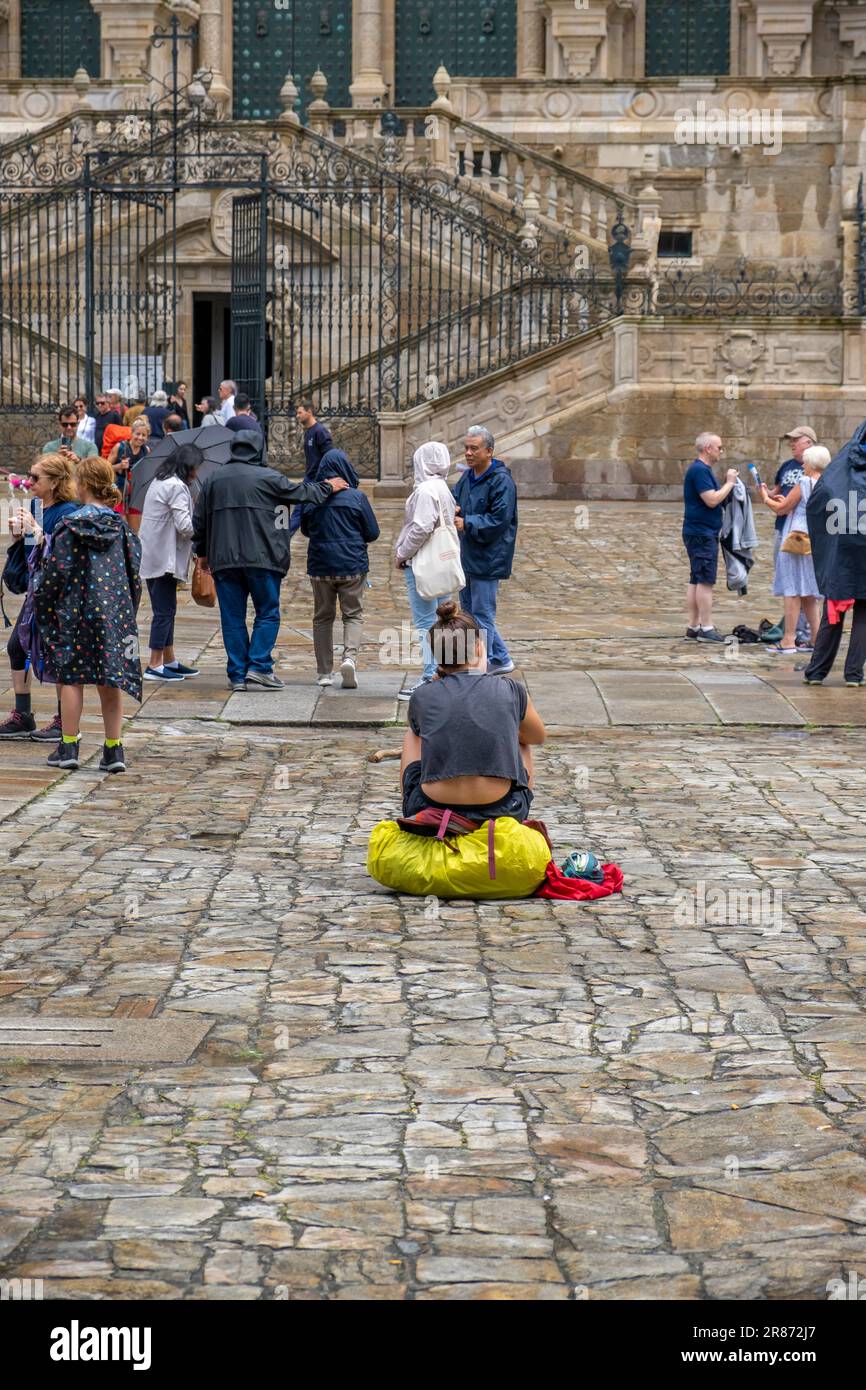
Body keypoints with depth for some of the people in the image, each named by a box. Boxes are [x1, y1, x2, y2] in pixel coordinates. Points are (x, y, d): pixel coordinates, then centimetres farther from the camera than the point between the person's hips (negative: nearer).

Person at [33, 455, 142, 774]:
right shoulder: (120, 526, 3)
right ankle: (113, 749, 5)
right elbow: (134, 569, 6)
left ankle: (68, 747, 8)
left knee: (71, 677, 6)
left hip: (75, 610, -3)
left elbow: (56, 572, -9)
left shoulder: (69, 526, -9)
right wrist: (128, 609, 15)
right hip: (115, 610, 3)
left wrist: (42, 604, 5)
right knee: (110, 679, 6)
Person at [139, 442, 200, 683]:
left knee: (166, 609, 15)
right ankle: (155, 665, -7)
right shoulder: (177, 487, -14)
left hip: (151, 556, 10)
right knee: (165, 610, -7)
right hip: (164, 558, -10)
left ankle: (170, 661, 21)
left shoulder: (158, 482, 17)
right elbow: (184, 525, -18)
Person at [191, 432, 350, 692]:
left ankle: (237, 674, 6)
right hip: (261, 560, -4)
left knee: (232, 618, 6)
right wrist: (327, 487, 24)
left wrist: (203, 552, 25)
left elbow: (199, 521, 13)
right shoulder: (267, 478, -3)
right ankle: (259, 667, -4)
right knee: (268, 613, 6)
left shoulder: (213, 480, 10)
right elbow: (301, 492, 7)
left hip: (223, 561, 4)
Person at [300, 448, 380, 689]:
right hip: (352, 565, -2)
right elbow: (373, 533, -2)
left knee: (323, 617, 12)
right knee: (353, 615, 7)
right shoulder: (356, 497, -9)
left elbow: (305, 529, 12)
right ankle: (350, 657, -18)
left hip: (319, 565, 2)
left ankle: (324, 672, 14)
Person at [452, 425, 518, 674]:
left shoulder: (501, 481, -16)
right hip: (467, 557, 9)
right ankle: (501, 659, 28)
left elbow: (500, 519, -21)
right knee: (469, 611, 17)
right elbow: (455, 499, 18)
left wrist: (467, 523, -22)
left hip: (487, 559, -9)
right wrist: (453, 509, -5)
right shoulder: (467, 476, 11)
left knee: (481, 614, -2)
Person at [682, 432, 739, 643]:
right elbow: (712, 500, -21)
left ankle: (693, 626, 13)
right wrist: (729, 483, -10)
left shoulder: (703, 470, 18)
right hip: (702, 533, -11)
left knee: (696, 580, 10)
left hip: (699, 533, 11)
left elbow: (713, 498, 19)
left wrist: (727, 483, 10)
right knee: (705, 580, -9)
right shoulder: (699, 470, -15)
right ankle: (706, 628, -9)